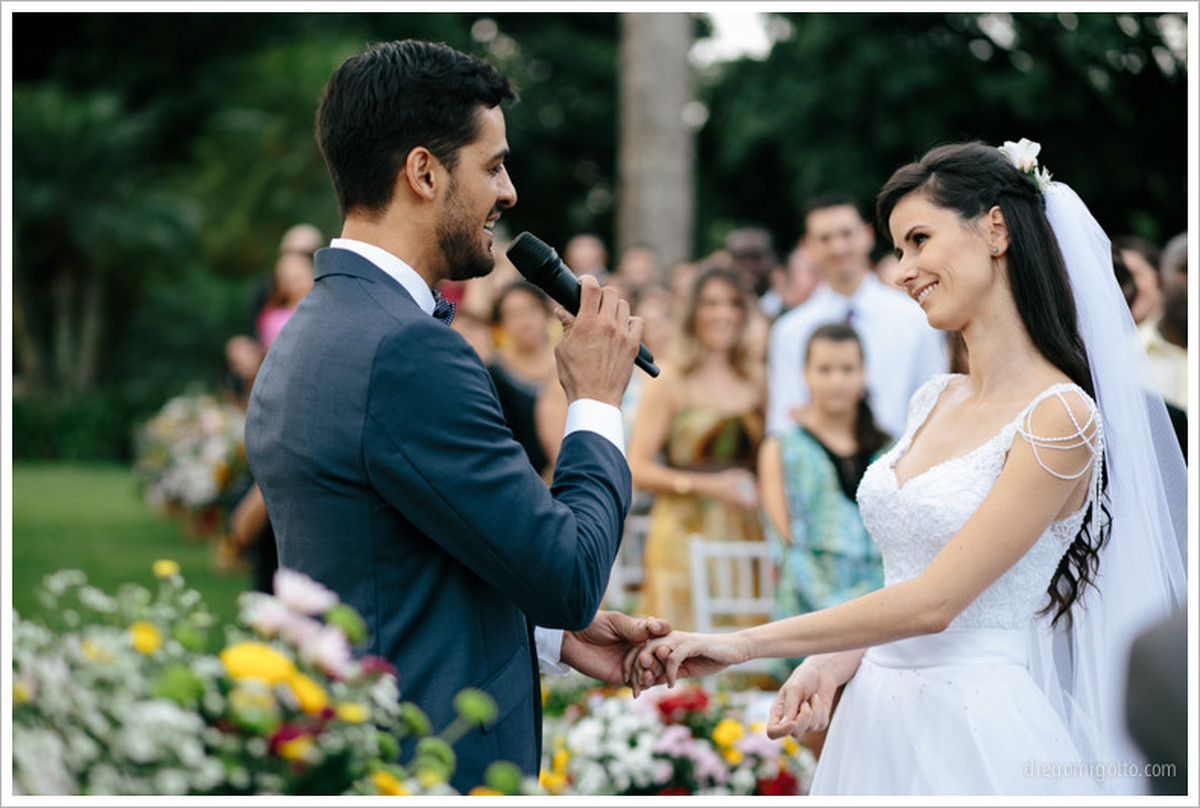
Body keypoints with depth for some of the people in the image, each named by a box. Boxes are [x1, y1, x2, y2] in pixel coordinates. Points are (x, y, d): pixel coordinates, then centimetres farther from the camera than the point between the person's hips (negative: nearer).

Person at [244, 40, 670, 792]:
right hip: (440, 762, -9)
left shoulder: (305, 335, 9)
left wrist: (554, 633, 10)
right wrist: (598, 404, -3)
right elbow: (567, 574, -17)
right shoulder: (408, 352, -21)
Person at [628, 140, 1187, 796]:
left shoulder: (1062, 419, -14)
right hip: (877, 719, 7)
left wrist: (740, 644, -15)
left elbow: (934, 601, -18)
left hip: (976, 730, -7)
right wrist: (828, 664, -6)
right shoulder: (934, 403, 10)